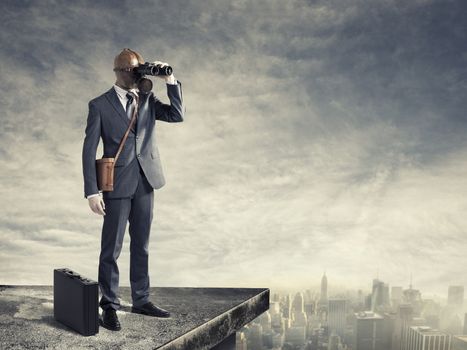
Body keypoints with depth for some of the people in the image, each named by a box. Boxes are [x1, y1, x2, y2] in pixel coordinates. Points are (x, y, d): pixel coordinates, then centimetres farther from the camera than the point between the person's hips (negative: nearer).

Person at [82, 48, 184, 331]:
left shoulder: (147, 99, 9)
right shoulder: (100, 104, -2)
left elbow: (178, 115, -4)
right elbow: (89, 149, -5)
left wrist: (170, 80, -9)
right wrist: (92, 191, -11)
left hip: (145, 182, 4)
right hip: (117, 183, -4)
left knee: (141, 245, 13)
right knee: (112, 248, 4)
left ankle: (141, 300, 25)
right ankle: (109, 306, 16)